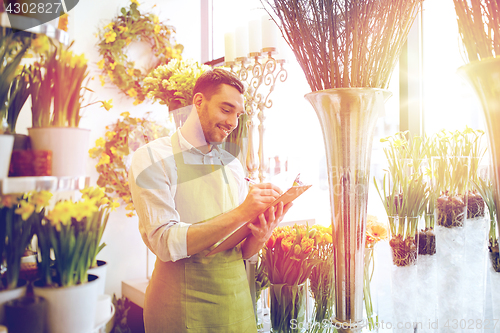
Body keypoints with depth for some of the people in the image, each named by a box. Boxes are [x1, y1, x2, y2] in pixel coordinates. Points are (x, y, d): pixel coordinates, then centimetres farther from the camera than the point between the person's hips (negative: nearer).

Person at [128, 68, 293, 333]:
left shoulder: (232, 166, 6)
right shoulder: (152, 158, -9)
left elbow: (241, 252, 7)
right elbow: (165, 244, -20)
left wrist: (260, 236, -15)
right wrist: (241, 214, -25)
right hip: (182, 308, -5)